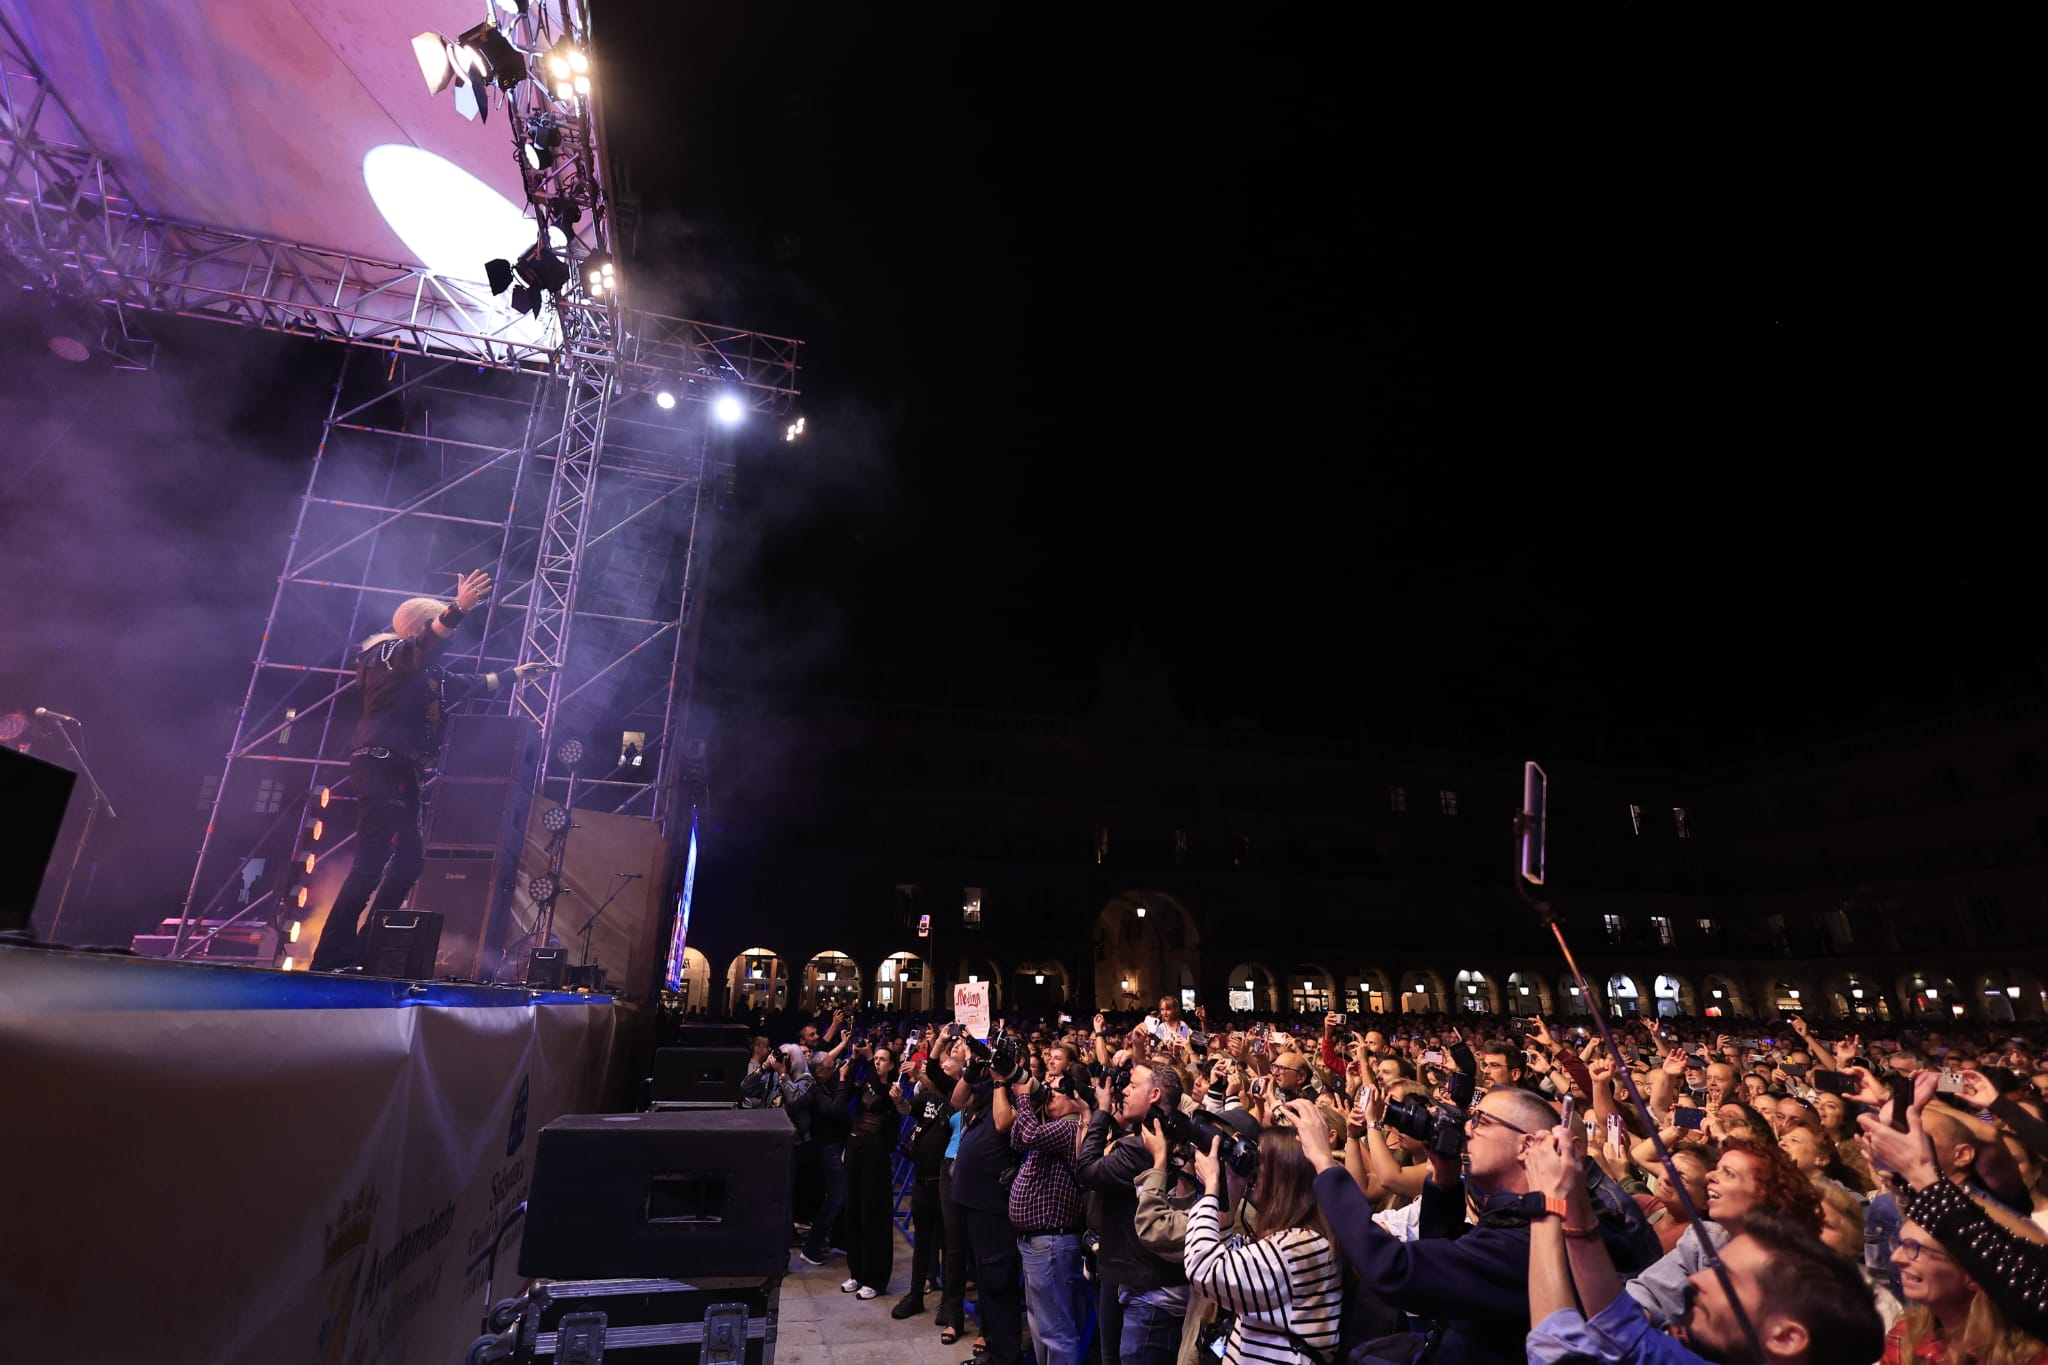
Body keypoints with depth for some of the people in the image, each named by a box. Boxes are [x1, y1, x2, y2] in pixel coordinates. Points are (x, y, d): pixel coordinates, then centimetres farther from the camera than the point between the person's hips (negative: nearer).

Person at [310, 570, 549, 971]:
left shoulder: (428, 671, 19)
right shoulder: (390, 654, -6)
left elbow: (471, 682, 35)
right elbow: (427, 643, -29)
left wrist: (514, 674, 40)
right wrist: (459, 609, -43)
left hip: (401, 773, 10)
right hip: (381, 768, -10)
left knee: (409, 860, 10)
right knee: (372, 863, -14)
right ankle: (331, 957, -10)